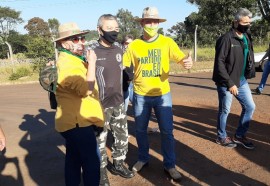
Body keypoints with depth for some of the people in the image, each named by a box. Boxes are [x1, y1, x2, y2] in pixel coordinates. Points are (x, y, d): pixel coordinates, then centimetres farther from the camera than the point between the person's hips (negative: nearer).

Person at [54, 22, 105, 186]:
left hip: (74, 122, 10)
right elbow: (86, 89, -27)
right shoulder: (66, 64, -18)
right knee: (92, 162, -4)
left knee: (74, 160, 19)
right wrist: (92, 63, -19)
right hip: (78, 123, -10)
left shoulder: (76, 60, 16)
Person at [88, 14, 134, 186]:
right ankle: (101, 171, 26)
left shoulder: (120, 48, 4)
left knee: (122, 135, 15)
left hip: (118, 102, 6)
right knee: (100, 139, 7)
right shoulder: (92, 51, -14)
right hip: (100, 105, -5)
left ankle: (118, 164, 36)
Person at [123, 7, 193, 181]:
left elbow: (182, 58, -10)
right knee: (140, 130, 14)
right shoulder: (134, 45, -2)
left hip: (162, 94, -1)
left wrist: (188, 62, -33)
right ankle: (143, 159, 37)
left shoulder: (167, 42, -4)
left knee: (167, 131, 5)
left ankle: (170, 165, 23)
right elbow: (123, 65, 3)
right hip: (140, 95, 1)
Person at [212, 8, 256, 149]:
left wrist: (249, 73, 4)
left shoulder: (246, 37, 10)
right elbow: (219, 63, -20)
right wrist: (229, 83, -21)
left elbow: (249, 57, 17)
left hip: (242, 80, 8)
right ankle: (222, 137, 25)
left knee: (250, 106, 12)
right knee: (225, 110, 5)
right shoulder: (227, 39, -16)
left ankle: (239, 135, 28)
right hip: (226, 82, -8)